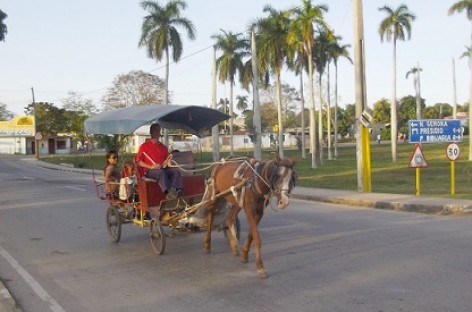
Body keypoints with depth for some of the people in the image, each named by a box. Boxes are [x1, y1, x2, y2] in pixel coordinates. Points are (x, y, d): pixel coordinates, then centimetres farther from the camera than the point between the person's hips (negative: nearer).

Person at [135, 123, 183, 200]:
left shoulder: (163, 147, 22)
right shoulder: (144, 146, 10)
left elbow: (168, 159, 23)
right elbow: (138, 161, 2)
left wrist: (168, 161, -3)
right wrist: (150, 166, -11)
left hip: (164, 169, 4)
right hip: (150, 171, -4)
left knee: (176, 171, -25)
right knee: (161, 172, -37)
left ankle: (173, 190, -49)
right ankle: (168, 192, -52)